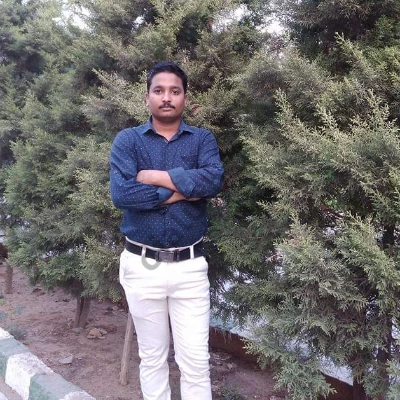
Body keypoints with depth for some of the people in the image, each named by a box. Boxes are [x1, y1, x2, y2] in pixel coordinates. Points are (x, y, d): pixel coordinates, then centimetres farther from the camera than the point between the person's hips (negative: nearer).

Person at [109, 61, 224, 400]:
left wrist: (156, 176, -15)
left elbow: (215, 181, -16)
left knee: (196, 360, 7)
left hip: (190, 265, 0)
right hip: (141, 265, 0)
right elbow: (120, 193, -16)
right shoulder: (127, 140, 1)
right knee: (152, 358, 15)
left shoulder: (202, 139, 4)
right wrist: (182, 192, -14)